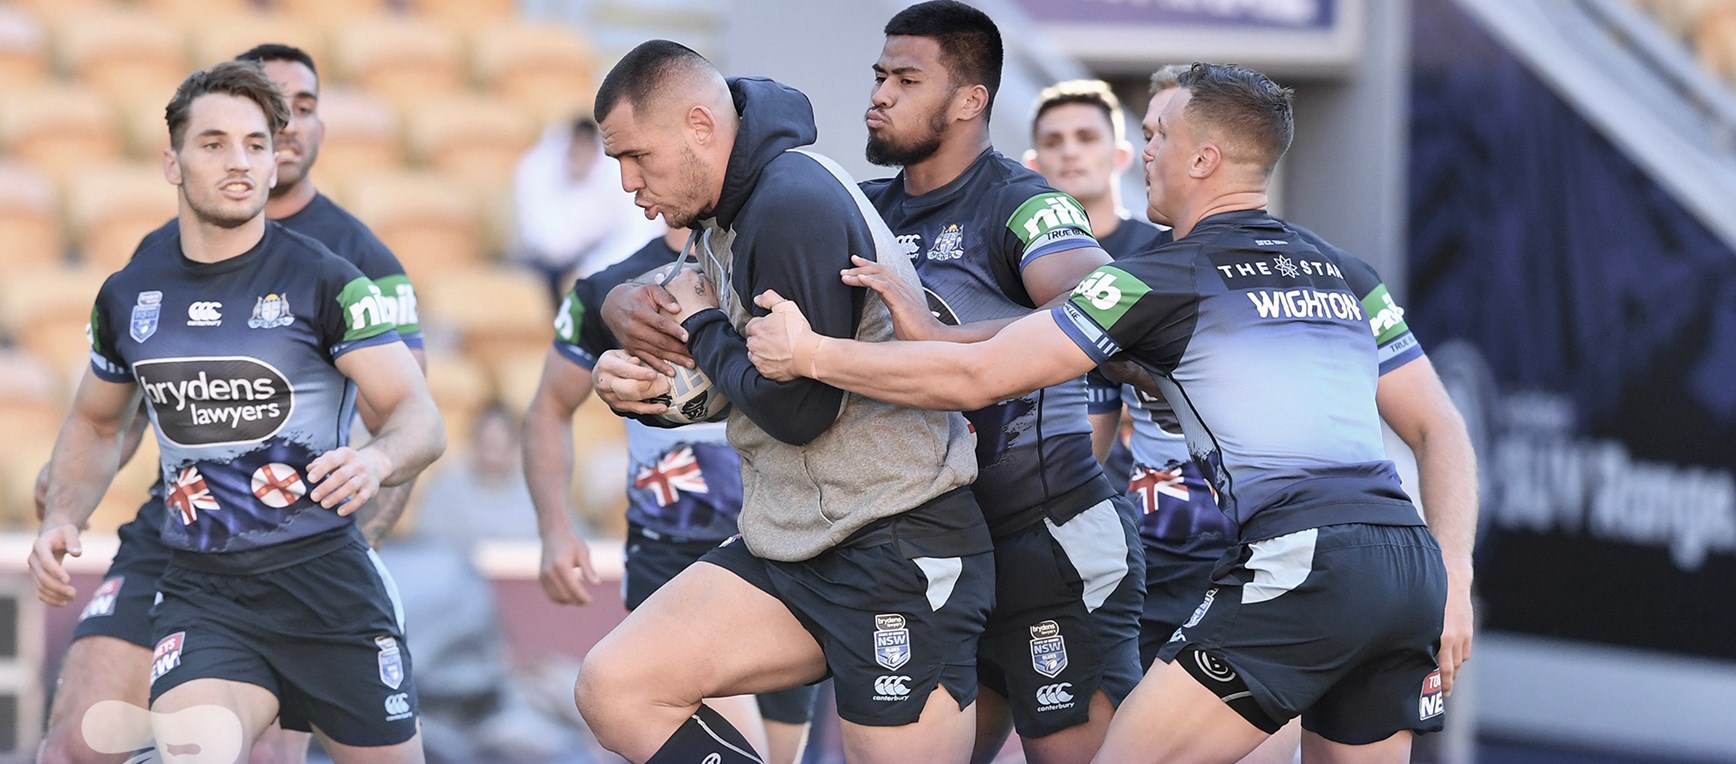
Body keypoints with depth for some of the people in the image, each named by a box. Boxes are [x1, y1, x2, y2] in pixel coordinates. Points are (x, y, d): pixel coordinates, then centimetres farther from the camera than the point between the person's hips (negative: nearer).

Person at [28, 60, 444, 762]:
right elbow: (95, 422, 23)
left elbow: (419, 418, -10)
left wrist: (376, 460, -32)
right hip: (200, 592, 1)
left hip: (327, 580, -1)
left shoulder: (325, 281, -5)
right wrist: (60, 522, 6)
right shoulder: (128, 296, 6)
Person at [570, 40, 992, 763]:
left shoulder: (797, 205, -19)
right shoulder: (726, 215, 11)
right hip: (792, 550, 10)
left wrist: (702, 329, -3)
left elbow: (795, 409, -20)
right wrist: (641, 386, 2)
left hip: (901, 549, -10)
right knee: (613, 687, -2)